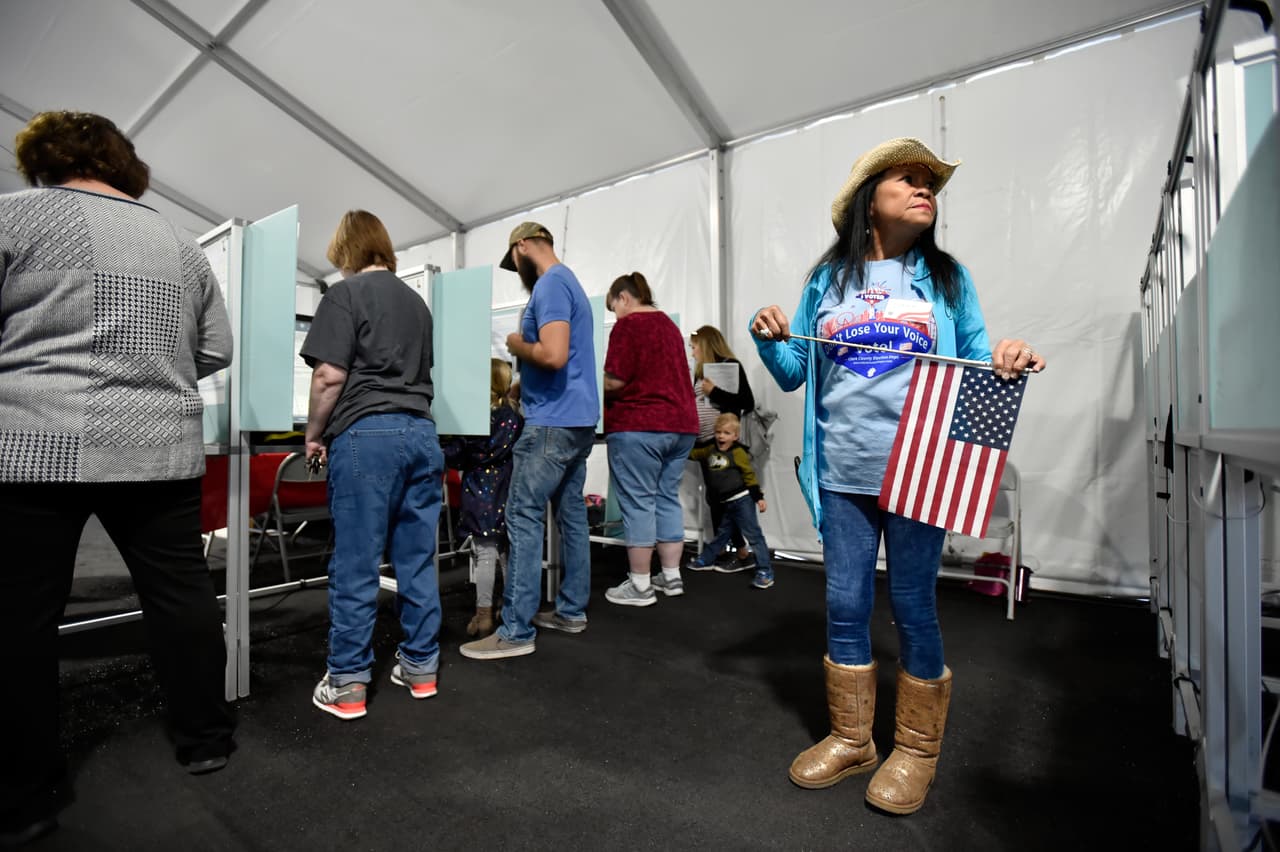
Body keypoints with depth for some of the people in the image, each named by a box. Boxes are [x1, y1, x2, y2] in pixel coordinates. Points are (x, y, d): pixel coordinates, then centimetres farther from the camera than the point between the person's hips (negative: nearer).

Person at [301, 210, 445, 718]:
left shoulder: (345, 293, 0)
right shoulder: (416, 300, 18)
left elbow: (330, 375, -8)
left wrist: (314, 434, 4)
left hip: (366, 434, -6)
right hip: (421, 433, 6)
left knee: (355, 564, 2)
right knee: (417, 560, 10)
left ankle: (347, 684, 12)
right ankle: (421, 667, 20)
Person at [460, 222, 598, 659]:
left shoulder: (549, 284, -11)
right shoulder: (569, 281, 20)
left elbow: (553, 355, -25)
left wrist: (516, 345, -6)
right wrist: (516, 388, 21)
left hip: (553, 423, -10)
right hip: (577, 419, 10)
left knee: (524, 519, -6)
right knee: (572, 515, 12)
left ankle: (516, 631, 0)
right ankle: (572, 611, 22)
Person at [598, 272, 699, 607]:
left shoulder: (627, 325, -7)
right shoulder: (669, 324, 19)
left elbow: (615, 381, -15)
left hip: (639, 426, -8)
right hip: (680, 423, 9)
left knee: (637, 502, -2)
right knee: (667, 498, 12)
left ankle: (640, 586, 5)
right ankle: (671, 577, 19)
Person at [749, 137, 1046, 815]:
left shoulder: (946, 278, 8)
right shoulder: (828, 279, 9)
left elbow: (977, 368, 8)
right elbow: (793, 374, 11)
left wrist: (1010, 360, -13)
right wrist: (770, 340, -8)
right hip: (842, 475, 2)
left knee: (913, 610, 8)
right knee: (844, 608, 8)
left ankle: (916, 749, 29)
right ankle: (850, 738, 29)